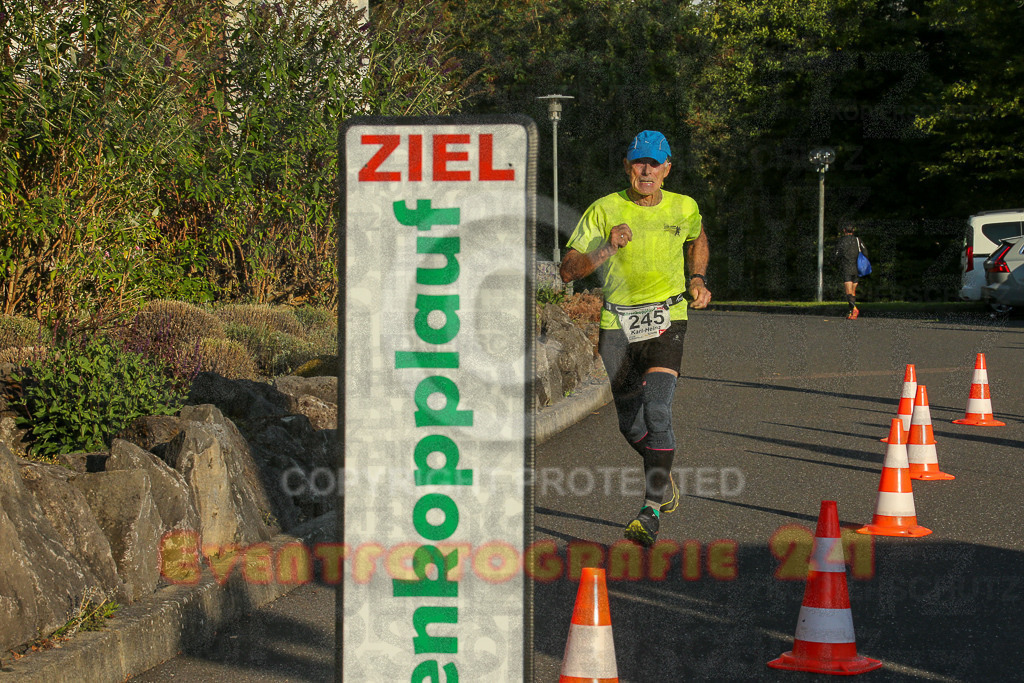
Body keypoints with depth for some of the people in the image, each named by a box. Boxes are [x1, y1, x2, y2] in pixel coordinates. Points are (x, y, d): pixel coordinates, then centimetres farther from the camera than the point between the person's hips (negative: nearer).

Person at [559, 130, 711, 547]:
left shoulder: (684, 208, 2)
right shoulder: (605, 210, -5)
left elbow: (696, 239, 27)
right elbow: (568, 271, -8)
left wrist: (697, 280, 13)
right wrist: (606, 248, -22)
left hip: (665, 320, -1)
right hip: (617, 323, 1)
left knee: (657, 412, -19)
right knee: (630, 423, 9)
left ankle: (652, 511, -14)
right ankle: (663, 474, 40)